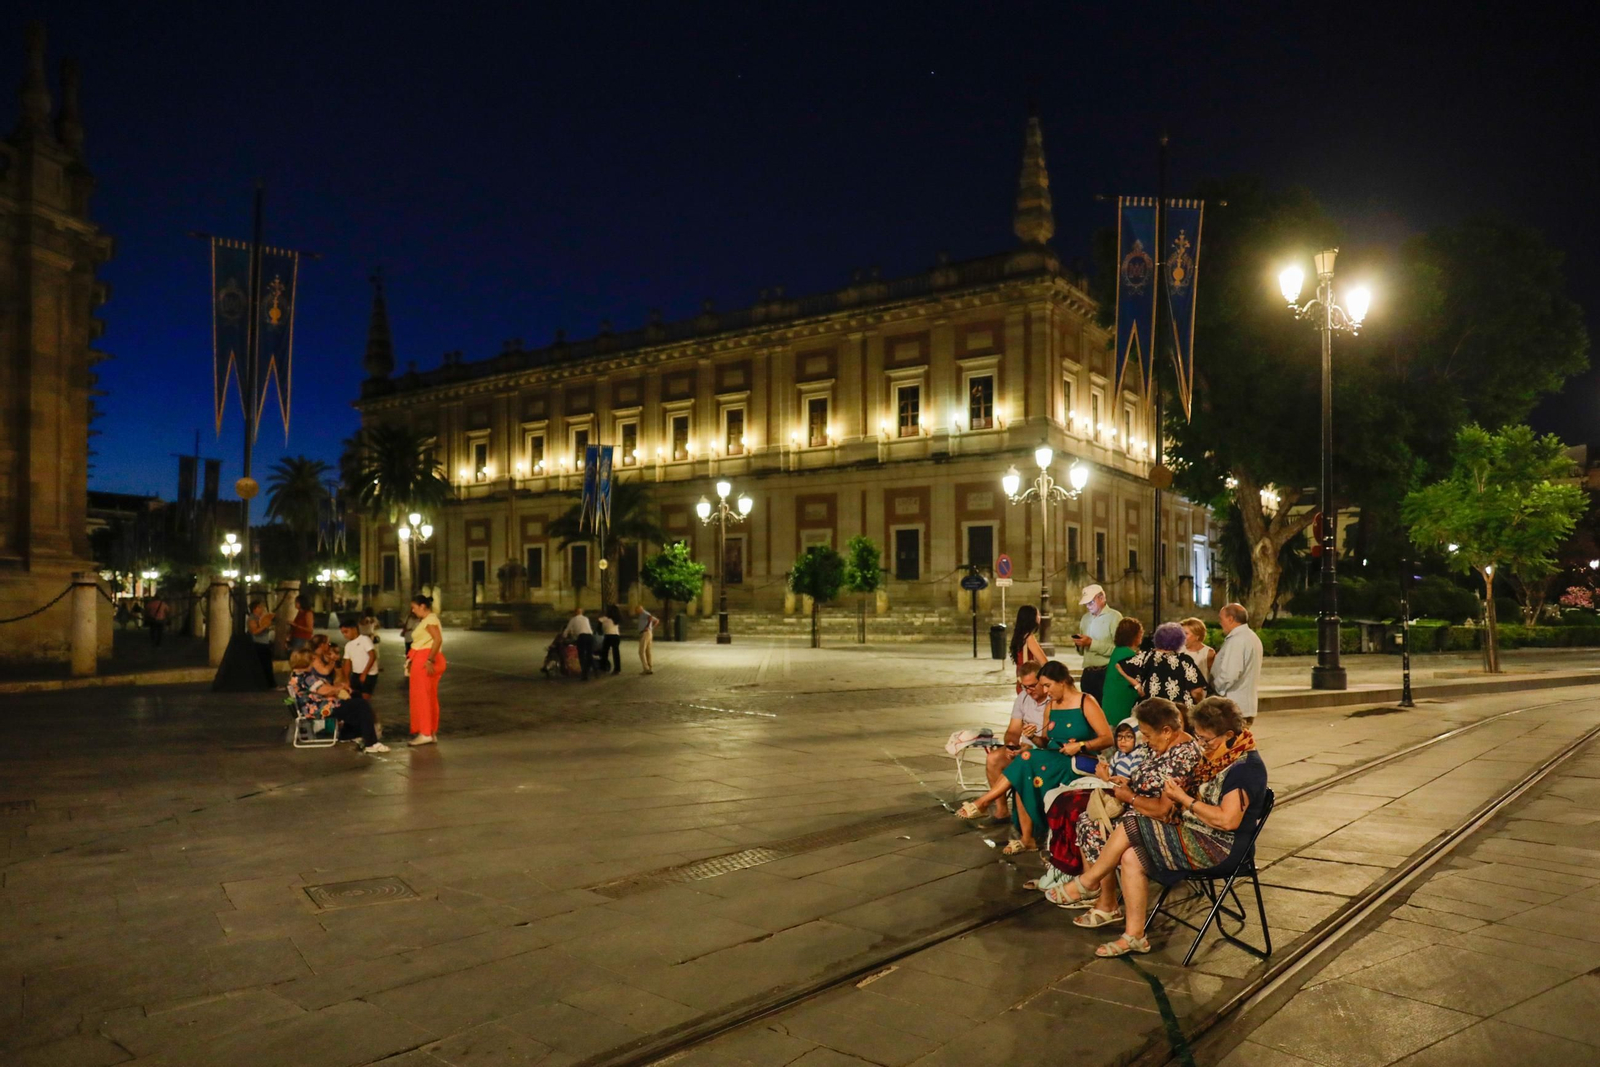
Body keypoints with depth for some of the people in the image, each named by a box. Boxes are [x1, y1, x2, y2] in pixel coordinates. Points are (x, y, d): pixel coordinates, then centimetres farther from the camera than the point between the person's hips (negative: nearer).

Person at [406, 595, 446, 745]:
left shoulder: (430, 619, -12)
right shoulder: (427, 620, 19)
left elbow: (438, 640, -23)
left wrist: (430, 660, -29)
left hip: (425, 660, -10)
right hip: (423, 660, 10)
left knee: (421, 696, -7)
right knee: (429, 696, 11)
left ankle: (425, 733, -5)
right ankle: (432, 732, 15)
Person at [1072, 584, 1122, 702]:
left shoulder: (1114, 617, -6)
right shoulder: (1085, 618, 15)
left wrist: (1092, 643, -19)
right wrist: (1079, 644, -2)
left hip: (1107, 673, -6)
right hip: (1088, 673, 6)